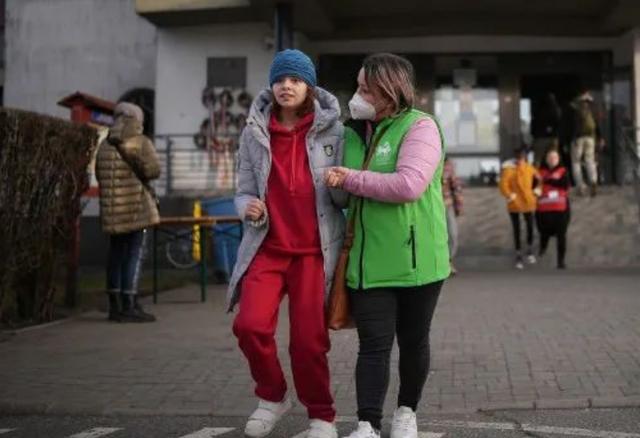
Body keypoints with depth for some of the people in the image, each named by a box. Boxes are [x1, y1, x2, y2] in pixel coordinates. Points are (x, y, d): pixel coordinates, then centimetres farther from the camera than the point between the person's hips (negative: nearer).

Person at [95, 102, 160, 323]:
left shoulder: (104, 145, 11)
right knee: (134, 255, -4)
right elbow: (153, 170, -16)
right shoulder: (140, 142, -8)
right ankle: (129, 307, -6)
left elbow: (99, 176, 16)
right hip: (136, 208, -7)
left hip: (112, 210, 7)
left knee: (116, 255, 12)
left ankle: (115, 306, 17)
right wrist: (140, 168, 4)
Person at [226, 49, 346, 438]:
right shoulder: (255, 132, 4)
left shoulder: (333, 130, -1)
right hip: (267, 247, 2)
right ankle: (273, 396, 13)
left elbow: (345, 198, 1)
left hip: (315, 250, -1)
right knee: (250, 325, -15)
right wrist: (248, 208, -12)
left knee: (309, 339, -1)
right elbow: (244, 190, 10)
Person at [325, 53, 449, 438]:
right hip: (368, 260, 4)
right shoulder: (354, 132, 10)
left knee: (413, 341, 12)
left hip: (414, 258, -4)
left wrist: (350, 179, -18)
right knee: (374, 344, -2)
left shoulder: (420, 127, -10)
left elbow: (409, 185, -25)